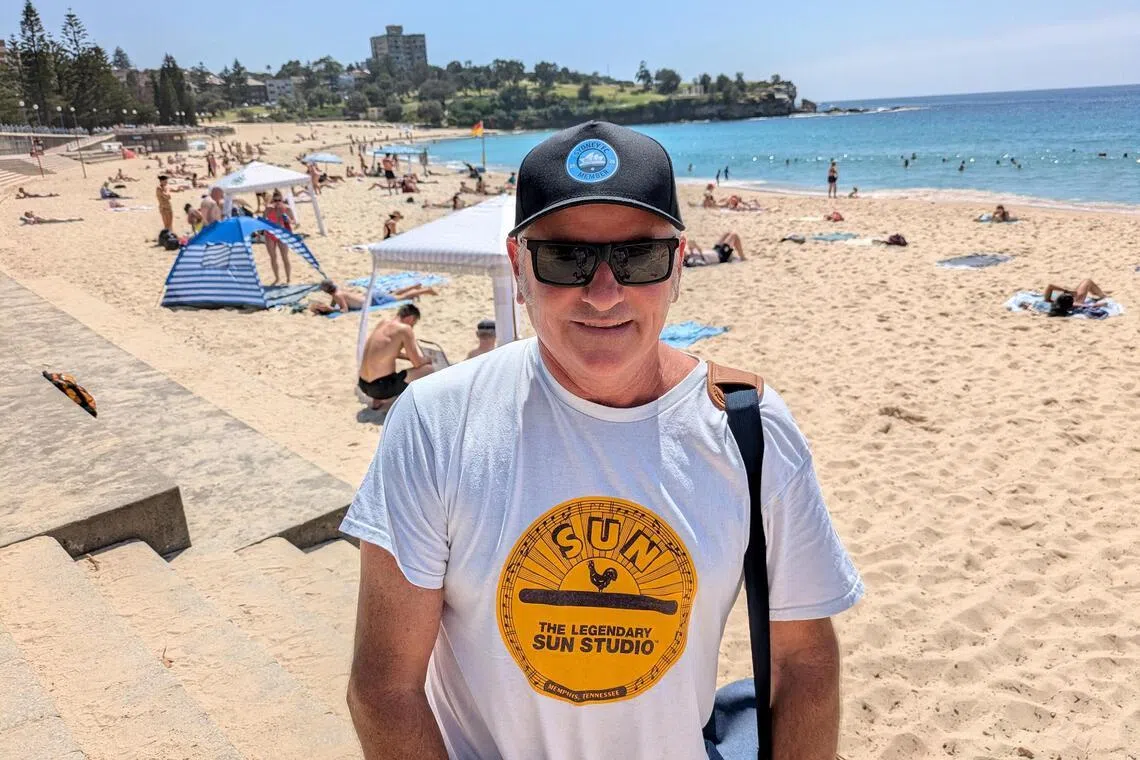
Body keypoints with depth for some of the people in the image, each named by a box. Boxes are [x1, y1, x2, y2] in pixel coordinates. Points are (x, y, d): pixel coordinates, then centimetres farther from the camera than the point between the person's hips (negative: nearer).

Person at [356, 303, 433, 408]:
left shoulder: (383, 323, 12)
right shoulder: (405, 329, -10)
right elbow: (417, 363, -7)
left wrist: (409, 356, 24)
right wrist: (428, 360, 14)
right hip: (381, 387, -8)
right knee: (428, 369, 0)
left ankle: (377, 401, 25)